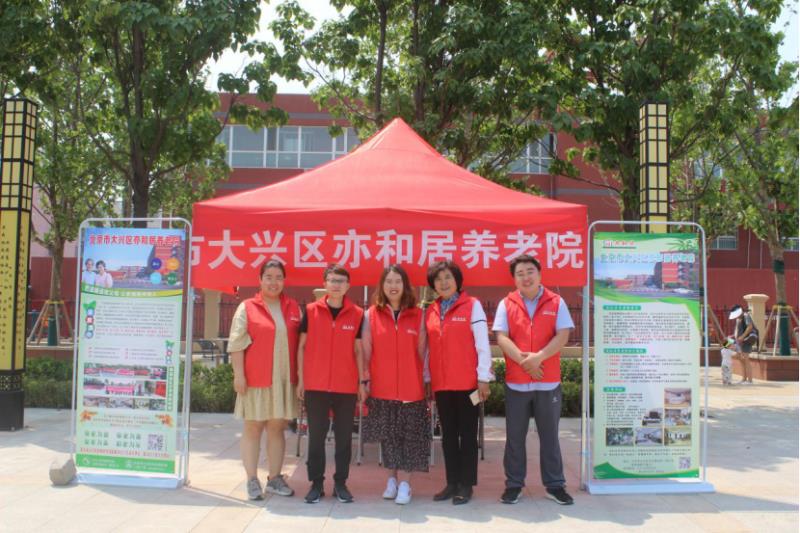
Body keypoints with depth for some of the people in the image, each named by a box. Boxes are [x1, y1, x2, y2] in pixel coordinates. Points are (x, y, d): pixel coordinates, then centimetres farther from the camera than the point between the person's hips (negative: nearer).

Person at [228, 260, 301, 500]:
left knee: (277, 428, 10)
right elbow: (237, 344, -4)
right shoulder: (247, 307, -1)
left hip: (284, 379, 3)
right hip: (256, 379, -3)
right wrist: (239, 374, -11)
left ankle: (275, 478, 19)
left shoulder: (293, 308, 9)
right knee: (253, 428, 4)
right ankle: (252, 480, 11)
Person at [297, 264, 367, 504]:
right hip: (315, 385, 0)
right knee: (316, 435, 6)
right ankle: (316, 483, 17)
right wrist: (300, 379, 2)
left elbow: (358, 350, 7)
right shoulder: (311, 310, 1)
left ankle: (341, 483, 18)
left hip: (347, 387, 1)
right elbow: (302, 346, 5)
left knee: (344, 436, 7)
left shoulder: (357, 314, 2)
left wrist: (362, 382, 4)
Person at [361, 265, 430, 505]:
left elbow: (422, 352, 4)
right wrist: (364, 380, 1)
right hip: (381, 387, 1)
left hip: (411, 388, 0)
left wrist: (427, 379, 2)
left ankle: (404, 482, 8)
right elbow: (365, 352, 3)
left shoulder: (417, 315, 2)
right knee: (388, 436, 9)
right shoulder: (371, 315, 2)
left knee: (409, 436, 1)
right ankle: (392, 478, 23)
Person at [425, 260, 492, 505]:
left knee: (467, 434, 4)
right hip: (441, 384, 4)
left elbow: (482, 343, -6)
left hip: (467, 383, -4)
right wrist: (427, 379, 11)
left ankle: (466, 485, 12)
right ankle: (452, 482, 20)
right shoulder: (430, 311, 10)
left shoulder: (472, 305, -3)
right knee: (448, 434, 11)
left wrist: (483, 377, -10)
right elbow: (428, 348, 12)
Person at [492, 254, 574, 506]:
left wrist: (538, 357, -19)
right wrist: (523, 359, -19)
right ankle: (514, 484, 18)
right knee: (515, 436, 8)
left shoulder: (556, 302, 3)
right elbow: (501, 337, -5)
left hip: (549, 382, 0)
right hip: (516, 382, 0)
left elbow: (563, 335, -7)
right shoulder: (506, 304, 4)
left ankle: (554, 485, 20)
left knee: (549, 435, 9)